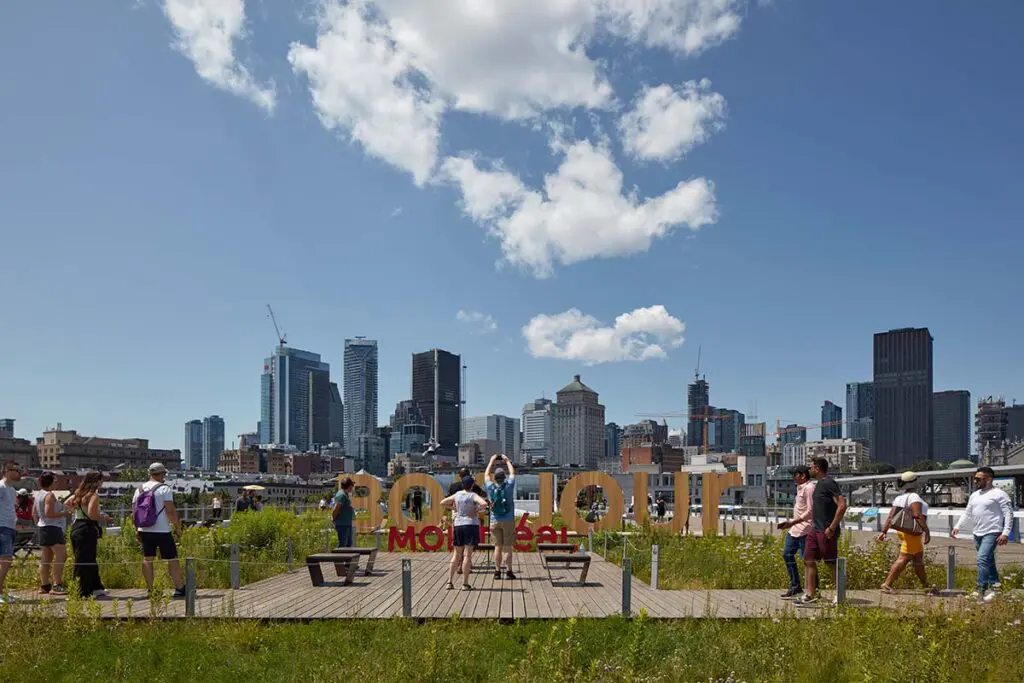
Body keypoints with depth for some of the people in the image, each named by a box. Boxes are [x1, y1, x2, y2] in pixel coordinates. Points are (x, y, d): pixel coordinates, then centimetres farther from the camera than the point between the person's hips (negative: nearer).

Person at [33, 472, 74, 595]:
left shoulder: (38, 495, 15)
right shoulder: (50, 495, -14)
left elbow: (34, 513, 21)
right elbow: (49, 513, -21)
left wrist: (38, 525, 30)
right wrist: (64, 513, -11)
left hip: (42, 528, 10)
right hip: (53, 528, -10)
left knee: (46, 558, 12)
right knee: (61, 556, -13)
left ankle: (44, 585, 16)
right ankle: (57, 585, -19)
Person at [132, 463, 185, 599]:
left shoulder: (139, 489, 9)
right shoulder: (164, 489, -9)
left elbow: (134, 512, 11)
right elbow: (171, 511, -14)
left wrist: (137, 529, 19)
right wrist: (177, 527, -6)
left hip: (144, 531, 6)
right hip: (162, 531, -6)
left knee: (147, 559, 10)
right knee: (172, 559, 0)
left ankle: (149, 590, 9)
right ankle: (180, 589, 2)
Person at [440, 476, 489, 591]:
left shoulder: (457, 495, 7)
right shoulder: (473, 496, -8)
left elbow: (442, 503, 14)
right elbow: (484, 504, -25)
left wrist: (454, 508, 13)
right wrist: (476, 511, -11)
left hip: (458, 525, 5)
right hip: (471, 525, -5)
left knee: (456, 554, 13)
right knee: (467, 554, -3)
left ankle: (450, 582, 10)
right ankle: (465, 584, -3)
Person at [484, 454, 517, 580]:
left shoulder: (491, 488, -4)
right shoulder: (508, 486, -8)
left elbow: (486, 474, 14)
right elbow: (512, 473, 10)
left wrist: (492, 461, 24)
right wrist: (507, 461, 22)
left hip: (495, 521, 2)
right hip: (508, 521, -2)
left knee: (498, 546, 8)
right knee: (507, 547, 0)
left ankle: (497, 571, 7)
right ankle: (508, 571, 0)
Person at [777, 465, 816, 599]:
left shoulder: (809, 488, -13)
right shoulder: (801, 488, 17)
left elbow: (810, 511, -20)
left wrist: (793, 522, -22)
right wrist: (790, 523, 17)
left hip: (804, 529, -10)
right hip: (795, 529, 10)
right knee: (787, 554, 9)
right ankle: (795, 587, 16)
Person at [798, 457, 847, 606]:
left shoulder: (829, 483, -14)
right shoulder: (819, 484, 16)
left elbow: (842, 506, -21)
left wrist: (832, 528, -21)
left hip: (826, 532, -10)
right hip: (815, 530, 10)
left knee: (832, 563, -1)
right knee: (808, 560, 8)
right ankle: (810, 594, 12)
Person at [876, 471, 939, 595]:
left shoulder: (899, 498, 12)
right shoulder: (914, 497, -14)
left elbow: (890, 517, 7)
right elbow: (917, 515, -25)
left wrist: (884, 532, 5)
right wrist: (927, 531, -23)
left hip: (903, 531, 10)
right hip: (912, 532, -10)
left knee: (918, 559, 15)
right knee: (903, 559, -9)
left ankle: (928, 587, 23)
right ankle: (887, 584, -11)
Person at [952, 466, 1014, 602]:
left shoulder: (999, 494, -8)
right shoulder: (974, 495, 14)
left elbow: (1009, 514, -11)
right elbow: (967, 513, 21)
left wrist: (1005, 533, -18)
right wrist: (957, 526, 12)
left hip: (992, 533, -8)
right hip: (978, 533, 8)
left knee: (982, 558, -18)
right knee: (989, 561, 15)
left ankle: (981, 588, -15)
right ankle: (994, 585, 25)